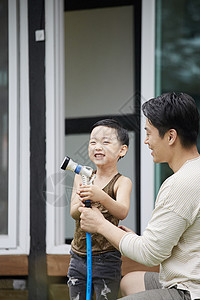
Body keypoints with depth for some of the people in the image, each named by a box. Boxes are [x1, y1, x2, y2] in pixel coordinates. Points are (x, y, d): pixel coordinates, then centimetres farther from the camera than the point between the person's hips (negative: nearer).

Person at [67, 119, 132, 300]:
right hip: (78, 257, 4)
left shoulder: (122, 182, -7)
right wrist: (80, 206, -31)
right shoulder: (81, 178, 5)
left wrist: (101, 197, -43)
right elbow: (73, 213, -7)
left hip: (106, 260, -4)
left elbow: (122, 212, -25)